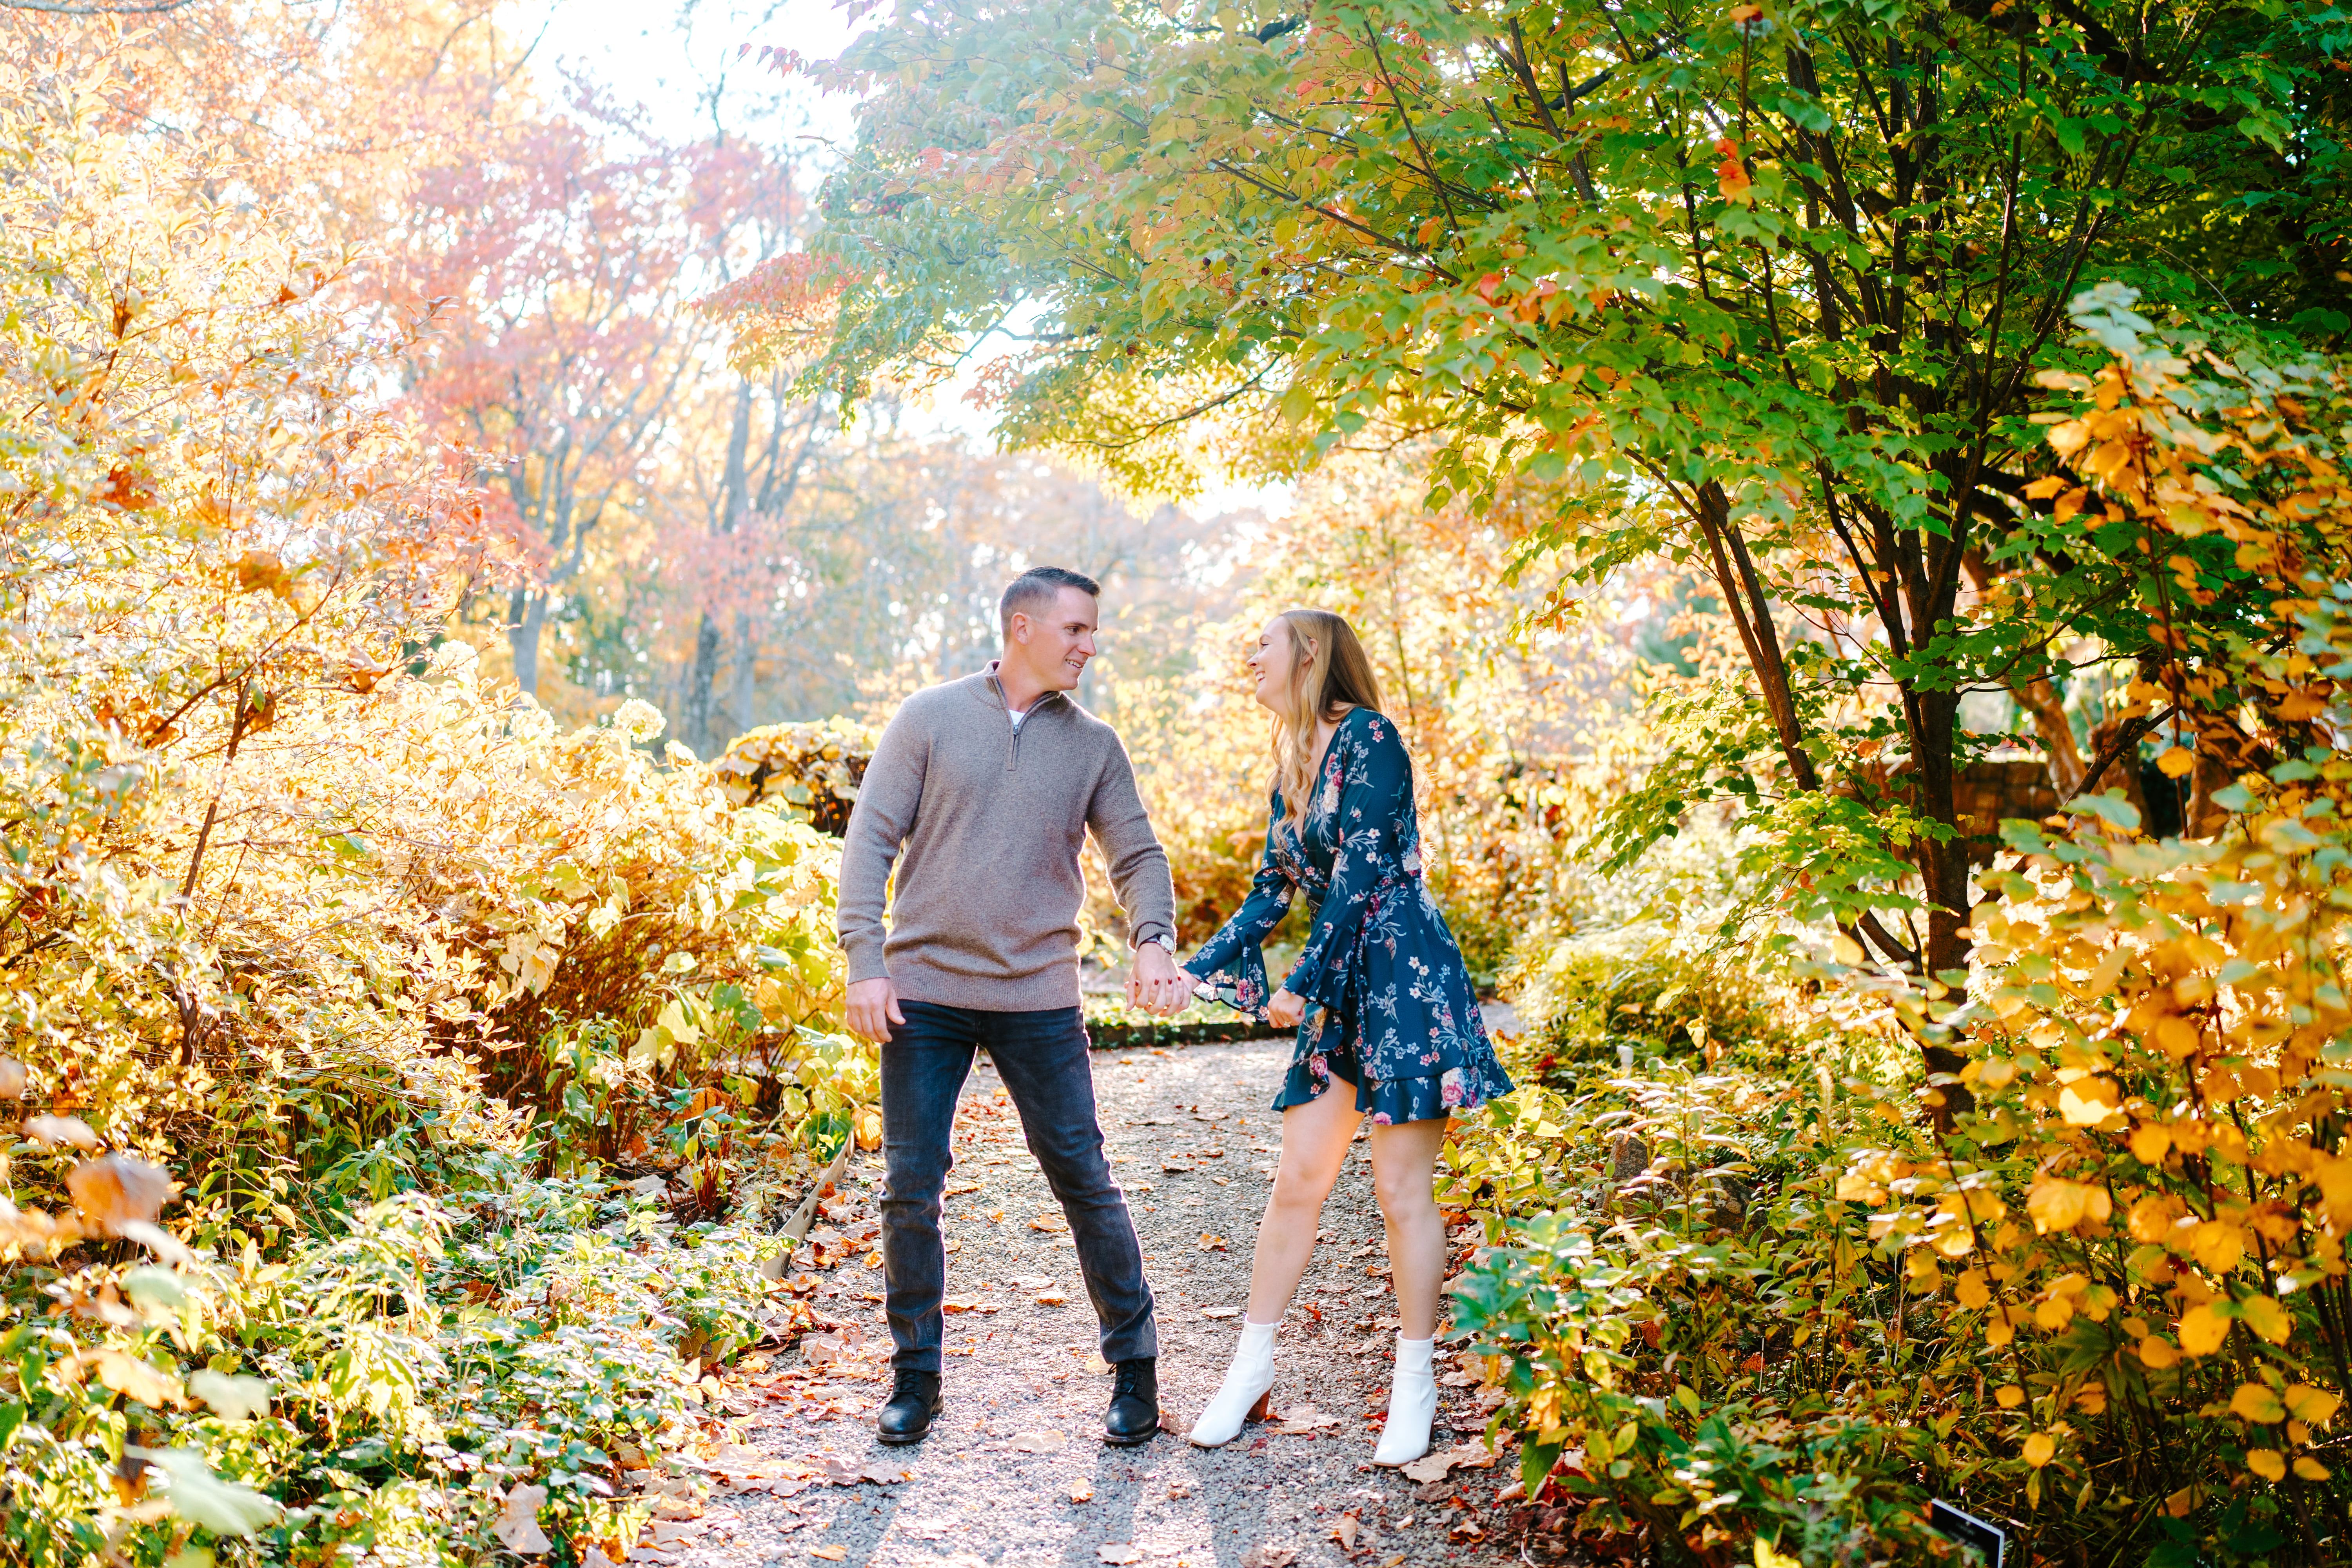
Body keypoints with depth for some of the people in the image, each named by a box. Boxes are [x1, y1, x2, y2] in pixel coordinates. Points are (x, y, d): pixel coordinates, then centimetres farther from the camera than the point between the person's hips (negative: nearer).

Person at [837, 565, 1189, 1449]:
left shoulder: (1092, 746, 7)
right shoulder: (930, 719, 0)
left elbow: (1138, 855, 8)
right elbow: (871, 838, -1)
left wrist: (1153, 942, -13)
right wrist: (865, 961, -10)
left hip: (1040, 1000, 1)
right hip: (924, 994, -1)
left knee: (1084, 1180, 3)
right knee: (910, 1188, 4)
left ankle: (1135, 1369, 17)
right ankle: (915, 1377, 19)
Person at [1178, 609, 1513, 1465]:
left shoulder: (1368, 737, -10)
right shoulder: (1291, 766, 15)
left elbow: (1359, 873, -16)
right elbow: (1273, 890, 18)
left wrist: (1304, 983, -15)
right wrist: (1192, 968, 11)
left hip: (1405, 975, -7)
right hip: (1337, 989, 7)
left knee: (1401, 1186, -2)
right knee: (1298, 1176, 6)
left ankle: (1415, 1382, 10)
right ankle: (1253, 1365, 14)